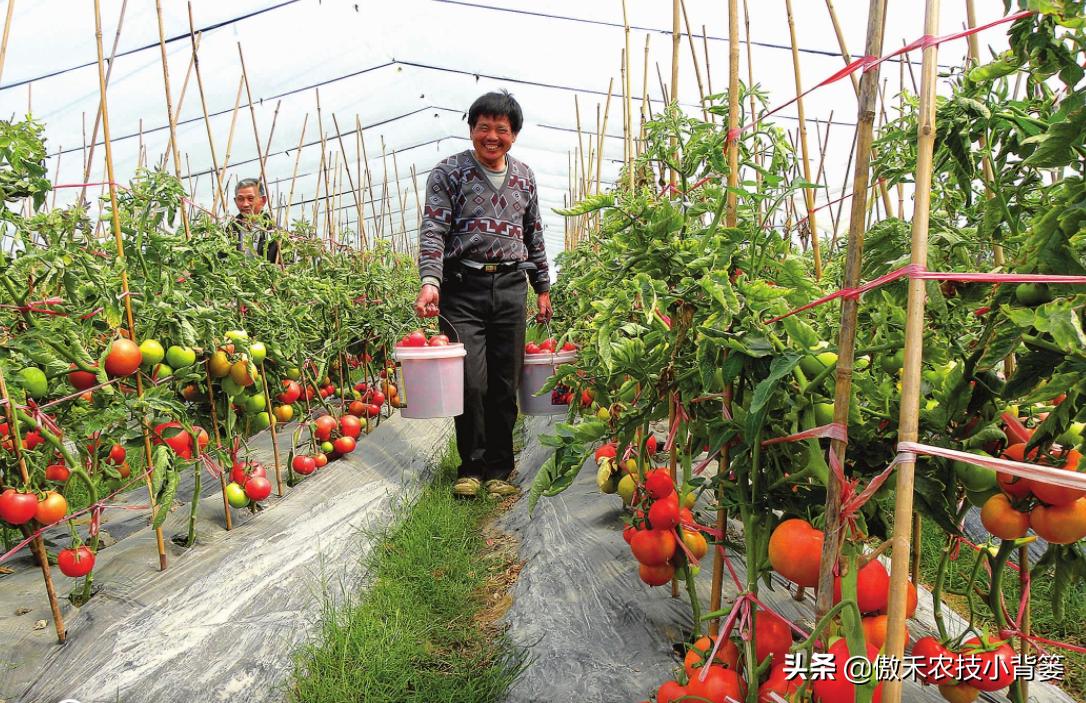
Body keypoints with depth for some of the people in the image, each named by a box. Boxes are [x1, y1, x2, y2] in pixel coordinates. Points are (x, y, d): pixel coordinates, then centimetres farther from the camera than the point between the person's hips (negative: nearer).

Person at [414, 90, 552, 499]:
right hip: (462, 288, -3)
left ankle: (499, 469, 18)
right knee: (471, 383, -7)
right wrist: (430, 281, -23)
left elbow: (534, 236, 22)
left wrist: (543, 288, 19)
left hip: (510, 288, 4)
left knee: (505, 385, 5)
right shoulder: (449, 173, 2)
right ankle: (472, 466, 12)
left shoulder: (524, 178, 16)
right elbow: (433, 231, -8)